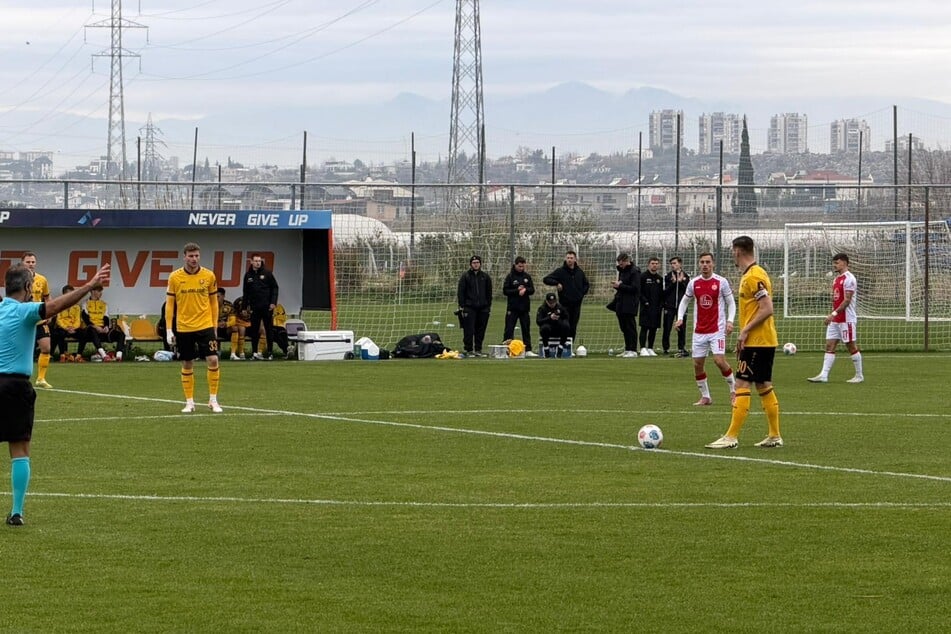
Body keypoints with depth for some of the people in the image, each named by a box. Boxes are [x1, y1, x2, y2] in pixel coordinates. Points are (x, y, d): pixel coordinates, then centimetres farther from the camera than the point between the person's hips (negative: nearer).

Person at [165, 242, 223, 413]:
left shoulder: (209, 276, 1)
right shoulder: (175, 277, -1)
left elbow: (213, 302, 9)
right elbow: (169, 304, 3)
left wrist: (214, 326, 7)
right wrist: (168, 330, -1)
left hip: (205, 326, 0)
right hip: (183, 327, 0)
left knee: (213, 360, -11)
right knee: (187, 365, 5)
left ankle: (213, 400, 1)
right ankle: (189, 402, 15)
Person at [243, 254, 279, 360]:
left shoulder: (267, 273, -1)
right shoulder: (248, 275, 6)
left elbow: (274, 287, 0)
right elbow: (245, 291, 12)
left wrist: (273, 302, -8)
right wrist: (246, 305, 6)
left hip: (267, 307, -2)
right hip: (254, 307, 2)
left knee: (269, 329, 2)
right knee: (254, 330, 2)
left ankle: (269, 352, 7)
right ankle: (254, 352, 7)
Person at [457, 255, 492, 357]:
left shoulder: (485, 277, 11)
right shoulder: (465, 277, 2)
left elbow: (489, 292, 16)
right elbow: (460, 292, 1)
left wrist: (489, 305, 9)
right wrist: (461, 306, -7)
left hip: (483, 308, 3)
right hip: (469, 307, -3)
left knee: (481, 330, 4)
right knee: (469, 330, -6)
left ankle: (478, 349, 12)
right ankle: (469, 350, 0)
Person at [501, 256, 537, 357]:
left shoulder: (527, 276, 8)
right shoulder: (510, 276, -2)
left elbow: (532, 290, 7)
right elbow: (505, 291, -7)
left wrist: (525, 290, -13)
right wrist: (517, 290, -15)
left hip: (525, 307, 4)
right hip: (512, 308, -4)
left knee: (526, 329, 5)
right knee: (509, 329, -4)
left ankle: (528, 350, 8)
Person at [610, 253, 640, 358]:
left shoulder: (634, 271, -9)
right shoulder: (622, 271, 17)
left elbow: (634, 288, -16)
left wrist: (620, 286, -17)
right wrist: (616, 285, 2)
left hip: (630, 304, -8)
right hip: (621, 303, 8)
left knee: (630, 328, -8)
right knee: (624, 328, 9)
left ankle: (633, 350, -7)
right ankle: (627, 350, 13)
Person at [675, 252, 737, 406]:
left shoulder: (721, 282, -4)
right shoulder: (693, 283, 5)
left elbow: (731, 303, 2)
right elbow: (685, 301, 17)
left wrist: (730, 321, -13)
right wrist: (680, 318, 1)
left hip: (717, 329, -4)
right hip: (699, 330, 4)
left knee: (719, 360, -17)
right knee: (697, 364, 2)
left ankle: (733, 388, 5)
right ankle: (705, 396, 15)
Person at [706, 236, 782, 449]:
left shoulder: (753, 277, -16)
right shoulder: (753, 274, 15)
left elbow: (767, 309, -22)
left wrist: (745, 331, -19)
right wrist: (744, 336, 21)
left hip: (756, 341, -10)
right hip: (764, 341, 10)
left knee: (742, 386, -10)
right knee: (764, 387, 12)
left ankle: (731, 437, -11)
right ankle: (774, 436, 15)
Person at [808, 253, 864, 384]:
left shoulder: (849, 279, -13)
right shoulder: (836, 279, 15)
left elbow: (847, 300, -20)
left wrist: (834, 314, -24)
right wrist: (832, 315, 15)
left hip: (847, 319, -9)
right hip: (835, 320, 9)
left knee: (851, 346, 0)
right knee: (829, 346, 1)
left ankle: (859, 375, 10)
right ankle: (824, 375, -3)